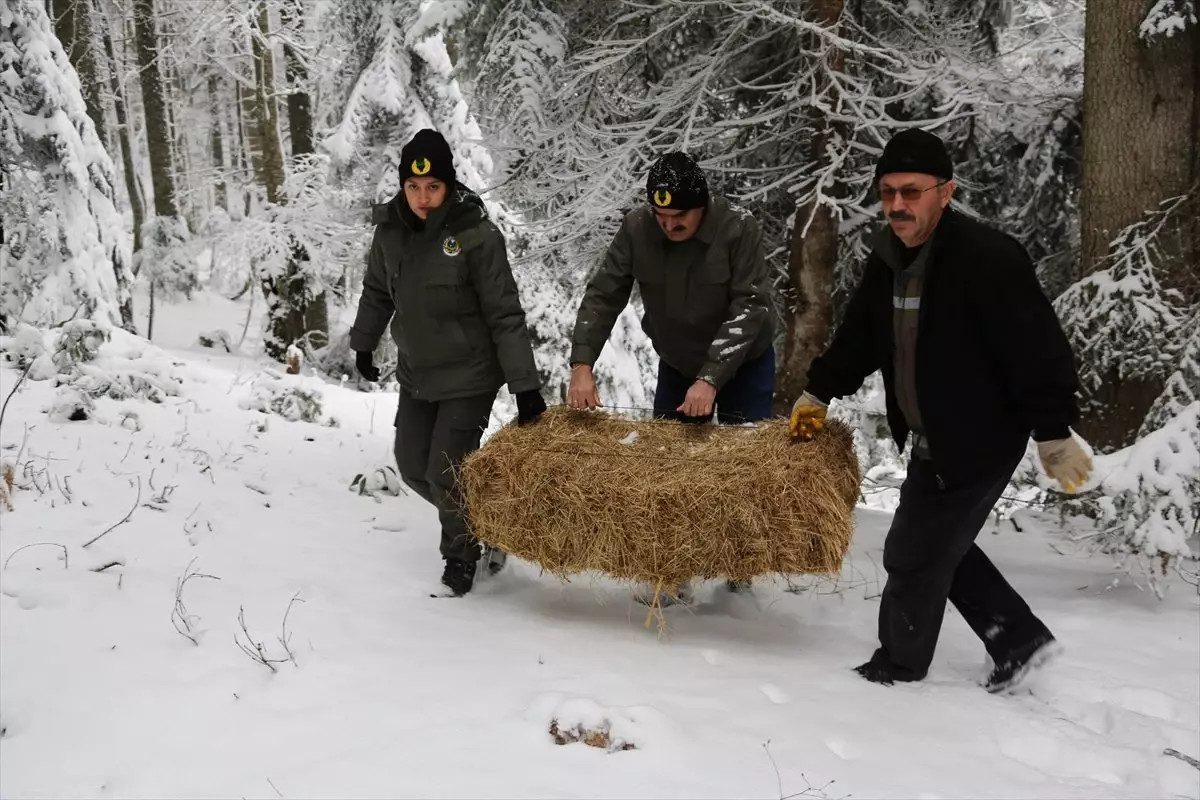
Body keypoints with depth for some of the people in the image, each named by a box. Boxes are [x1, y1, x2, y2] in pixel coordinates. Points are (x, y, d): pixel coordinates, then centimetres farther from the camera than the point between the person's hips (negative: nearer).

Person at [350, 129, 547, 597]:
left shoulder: (476, 235, -22)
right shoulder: (390, 228, -6)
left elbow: (505, 315, -19)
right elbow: (377, 292, 12)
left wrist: (525, 386, -20)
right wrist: (363, 344, 22)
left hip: (469, 377, -6)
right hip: (415, 373, 6)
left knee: (446, 472, -4)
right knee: (412, 466, 13)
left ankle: (462, 554, 23)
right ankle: (471, 517, 41)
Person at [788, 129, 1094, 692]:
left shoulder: (986, 257, -24)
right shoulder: (888, 258, 2)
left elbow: (1038, 347, -23)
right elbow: (859, 337, 16)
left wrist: (1054, 434, -21)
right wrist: (818, 393, 17)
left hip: (977, 442, -8)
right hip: (932, 442, 9)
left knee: (914, 555, 3)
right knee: (942, 545, 19)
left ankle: (899, 668, 23)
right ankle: (1020, 639, 33)